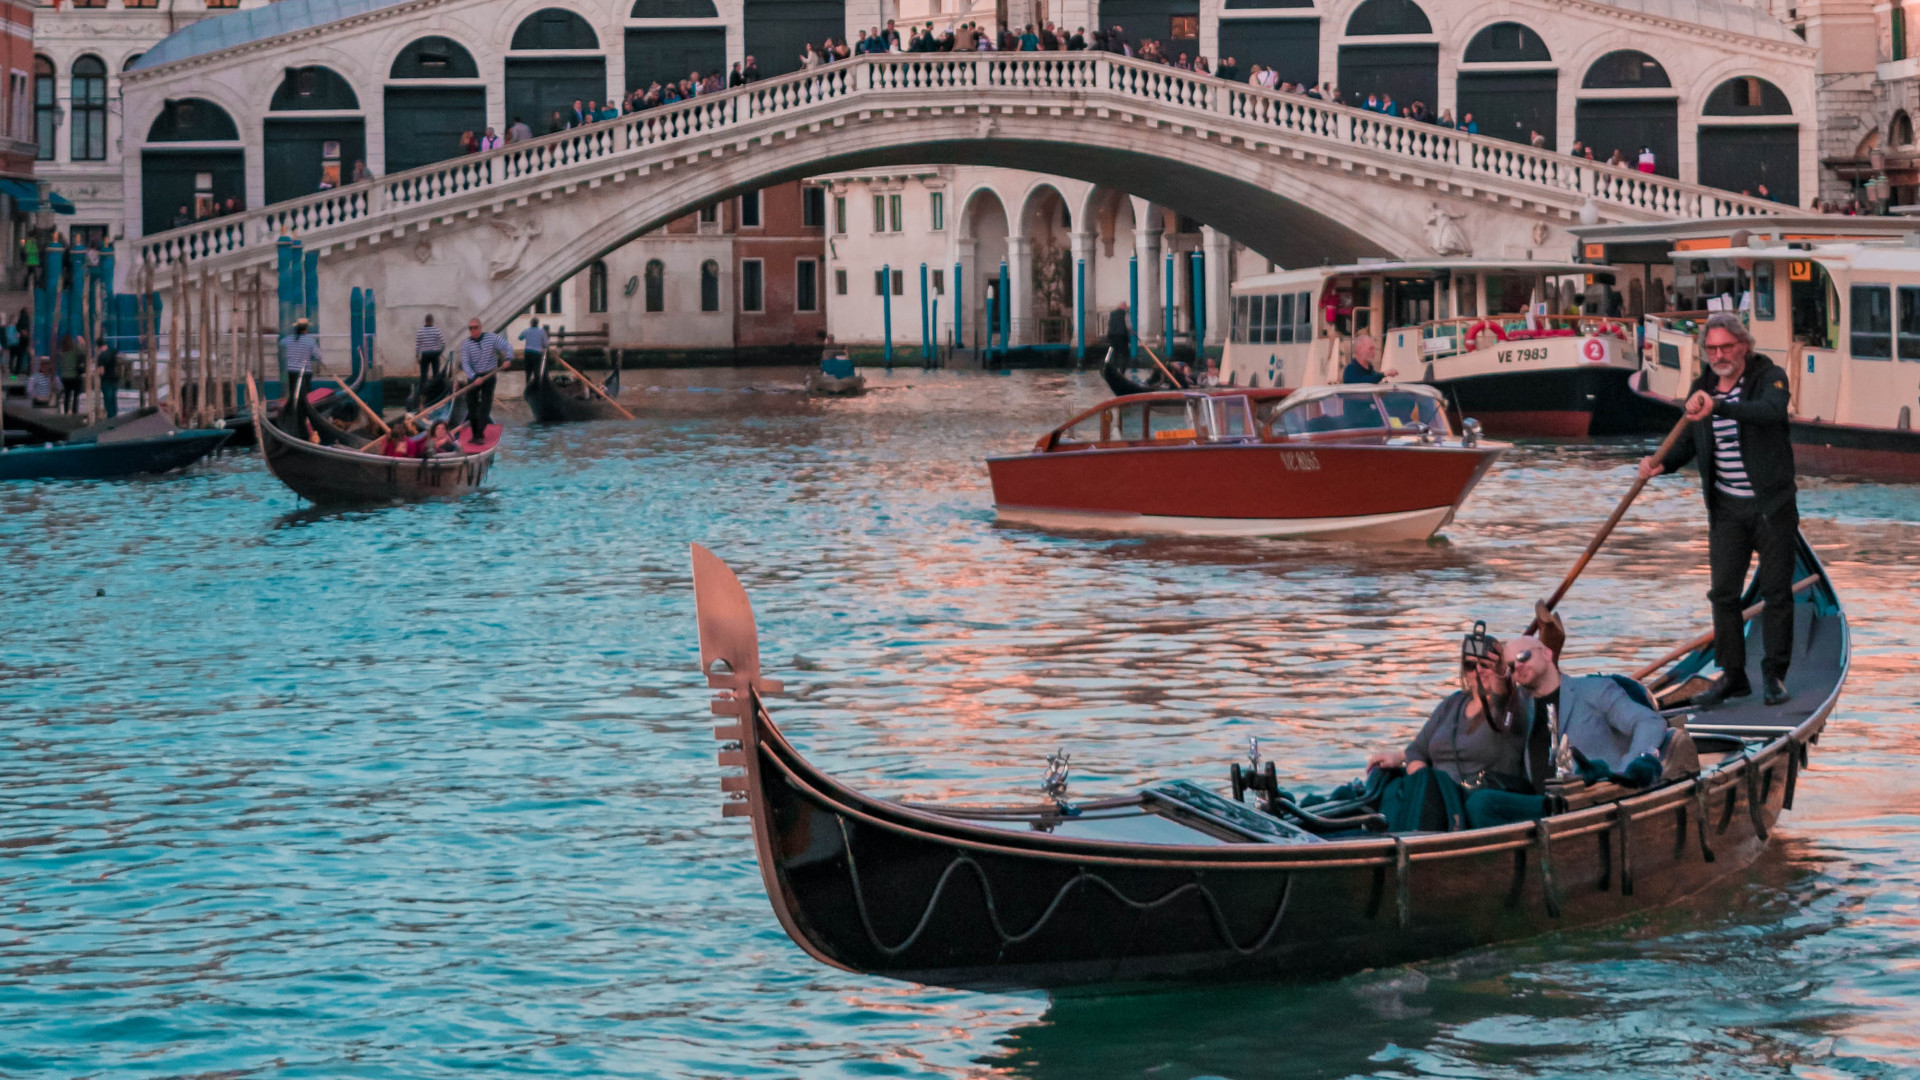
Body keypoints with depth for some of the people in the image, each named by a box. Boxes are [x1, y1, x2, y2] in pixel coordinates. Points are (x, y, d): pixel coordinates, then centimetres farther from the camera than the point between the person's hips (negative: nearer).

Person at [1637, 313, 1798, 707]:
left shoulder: (1769, 376, -9)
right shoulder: (1701, 388, 6)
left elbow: (1770, 411, -31)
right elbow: (1688, 442, 13)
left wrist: (1718, 407, -43)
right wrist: (1660, 463, -8)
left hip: (1772, 504, -4)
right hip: (1726, 508, 4)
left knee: (1776, 591, 3)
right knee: (1723, 592, 2)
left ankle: (1775, 674, 14)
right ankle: (1732, 674, 11)